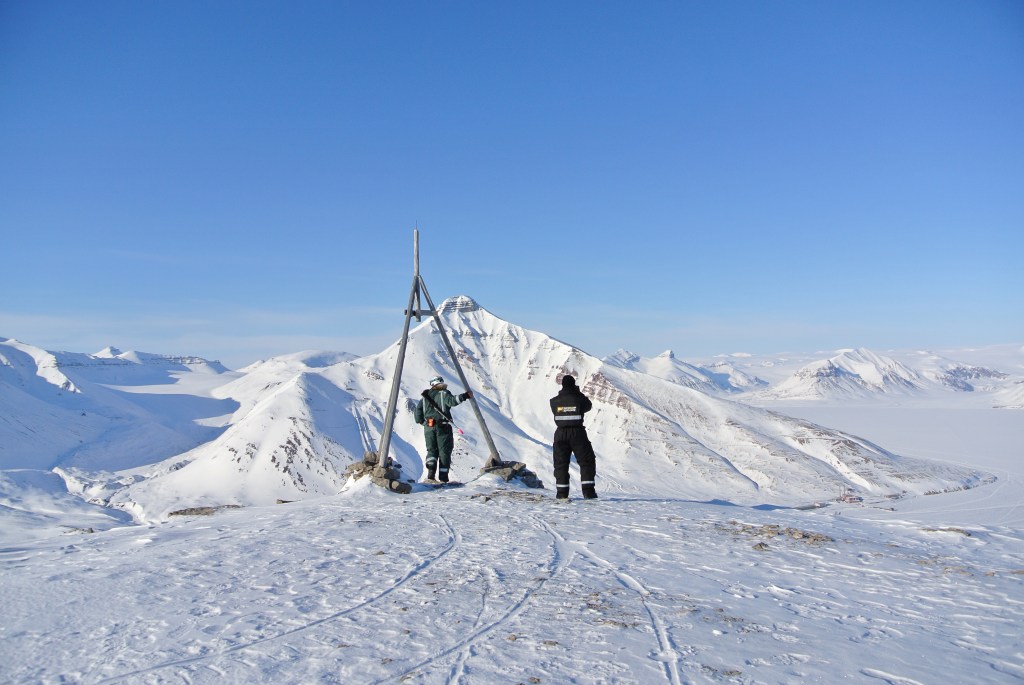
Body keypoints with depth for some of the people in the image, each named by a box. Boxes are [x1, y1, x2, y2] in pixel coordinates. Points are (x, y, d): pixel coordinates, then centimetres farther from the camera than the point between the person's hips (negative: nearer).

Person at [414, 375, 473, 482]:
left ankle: (431, 471, -7)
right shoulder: (444, 394, -2)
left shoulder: (424, 396, 13)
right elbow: (451, 401, -23)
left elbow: (417, 411, 10)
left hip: (428, 428, 4)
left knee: (431, 449, 15)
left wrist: (422, 422, 21)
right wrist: (464, 396, -30)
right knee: (444, 451, 5)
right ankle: (443, 477, 2)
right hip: (442, 426, -4)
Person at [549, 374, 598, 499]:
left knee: (561, 463, 11)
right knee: (587, 461, 8)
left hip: (560, 434, 2)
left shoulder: (554, 401, -3)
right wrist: (579, 393, 18)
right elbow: (589, 406, 11)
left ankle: (562, 493, 7)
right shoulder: (579, 399, -8)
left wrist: (563, 393, 14)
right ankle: (588, 491, 1)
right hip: (577, 433, -2)